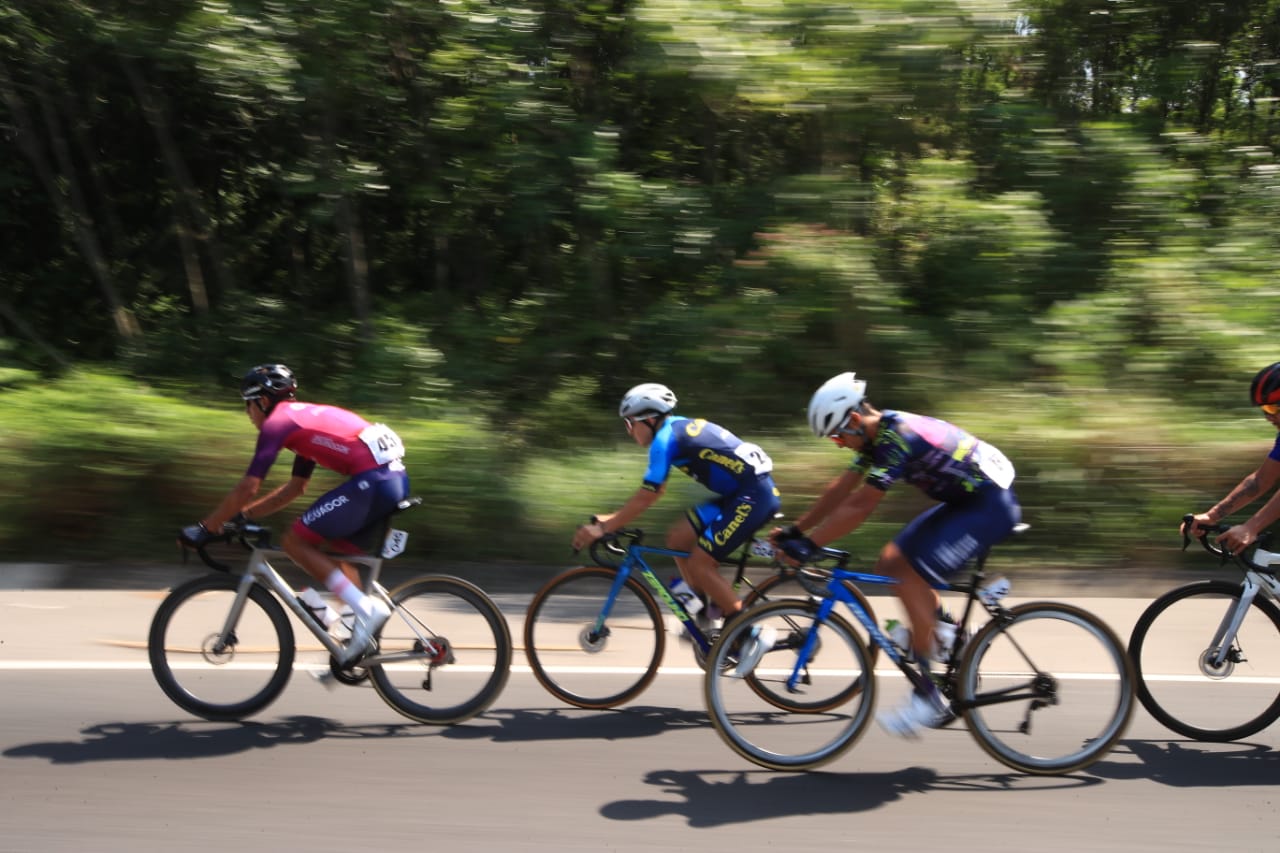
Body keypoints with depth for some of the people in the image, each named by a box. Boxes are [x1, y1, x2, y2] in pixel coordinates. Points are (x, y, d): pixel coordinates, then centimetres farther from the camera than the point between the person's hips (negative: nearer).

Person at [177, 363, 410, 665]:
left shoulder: (277, 422, 2)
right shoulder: (305, 418, 29)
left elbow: (248, 487, -2)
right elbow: (295, 488, 34)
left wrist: (204, 528, 7)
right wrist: (242, 515, 33)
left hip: (371, 481, -9)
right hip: (396, 478, 9)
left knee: (295, 542, 0)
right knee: (337, 552, 23)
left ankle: (366, 608, -9)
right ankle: (358, 637, 17)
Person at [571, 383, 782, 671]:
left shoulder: (665, 438, -11)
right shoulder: (679, 428, 17)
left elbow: (646, 497, -16)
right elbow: (653, 491, 22)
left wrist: (603, 528, -10)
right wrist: (611, 518, 19)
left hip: (754, 496, -10)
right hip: (739, 494, 10)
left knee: (699, 563, -8)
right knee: (678, 538, 9)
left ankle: (752, 634, -1)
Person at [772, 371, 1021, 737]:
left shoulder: (898, 438, -25)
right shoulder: (878, 435, 4)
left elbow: (859, 506, -29)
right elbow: (841, 489, 9)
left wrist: (808, 545, -26)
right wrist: (794, 529, 6)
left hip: (991, 504, -10)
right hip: (963, 500, 10)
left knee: (909, 578, -18)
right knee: (890, 563, 5)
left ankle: (928, 696, -10)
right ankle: (947, 636, 18)